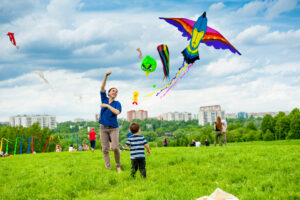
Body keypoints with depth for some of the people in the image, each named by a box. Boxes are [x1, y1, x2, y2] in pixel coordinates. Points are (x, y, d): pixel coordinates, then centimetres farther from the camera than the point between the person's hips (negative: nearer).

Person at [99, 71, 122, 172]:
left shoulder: (117, 103, 0)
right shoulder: (104, 99, 8)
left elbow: (117, 112, -20)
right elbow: (102, 88, -4)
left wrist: (107, 105, -15)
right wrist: (106, 76, -14)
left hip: (113, 128, -2)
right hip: (103, 127, 3)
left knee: (115, 148, -14)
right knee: (105, 149, -1)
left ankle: (118, 166, 7)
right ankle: (108, 168, 3)